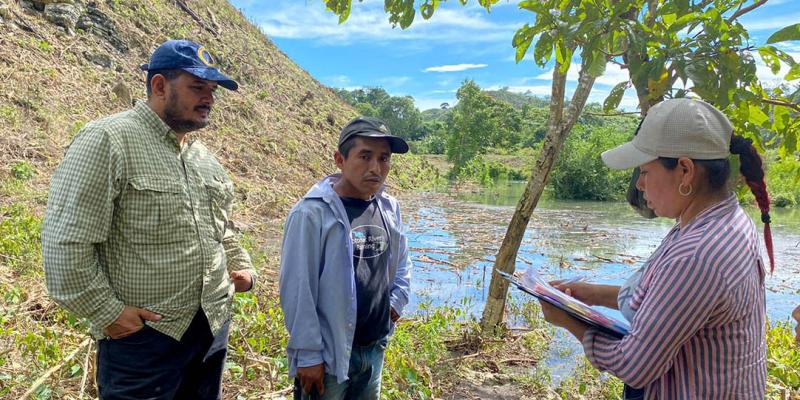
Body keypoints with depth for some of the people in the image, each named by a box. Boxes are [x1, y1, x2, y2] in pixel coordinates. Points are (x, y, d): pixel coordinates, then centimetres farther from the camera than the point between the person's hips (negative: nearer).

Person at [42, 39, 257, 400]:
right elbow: (65, 241, -17)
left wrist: (242, 266, 12)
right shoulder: (108, 140, -13)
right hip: (142, 335, -7)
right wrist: (105, 312, -15)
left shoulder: (202, 154, 11)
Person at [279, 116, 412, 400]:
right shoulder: (311, 214, -19)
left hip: (376, 347, 6)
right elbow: (297, 292, -17)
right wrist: (308, 355, -15)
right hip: (328, 355, -6)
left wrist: (397, 300, 4)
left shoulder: (390, 208, 0)